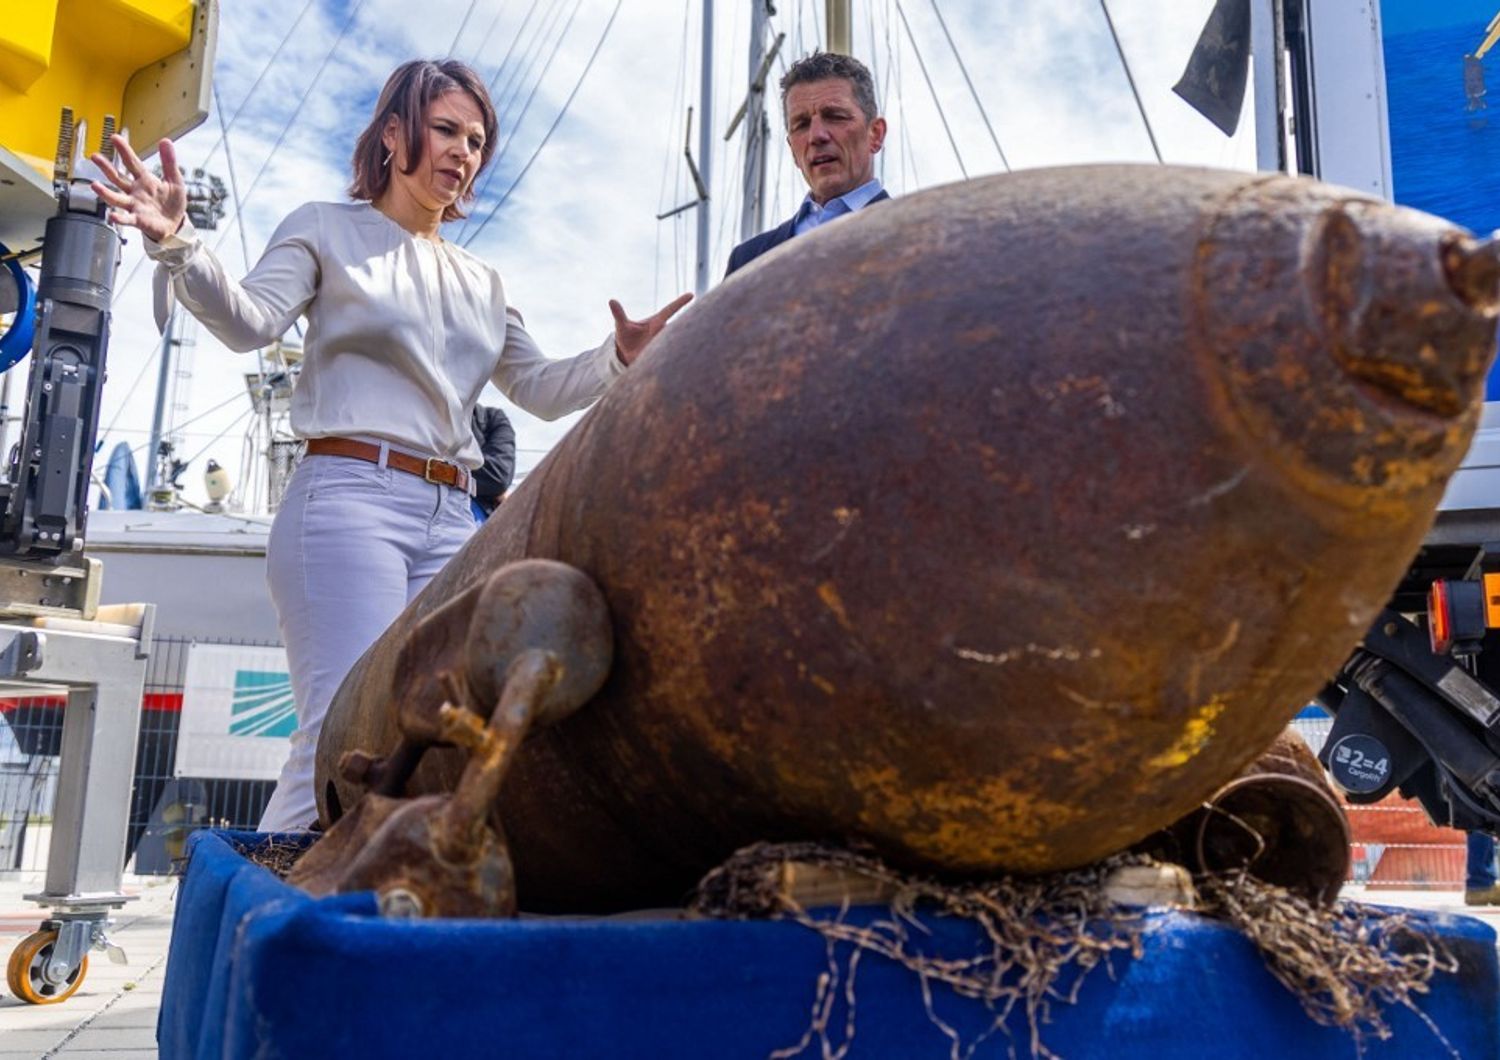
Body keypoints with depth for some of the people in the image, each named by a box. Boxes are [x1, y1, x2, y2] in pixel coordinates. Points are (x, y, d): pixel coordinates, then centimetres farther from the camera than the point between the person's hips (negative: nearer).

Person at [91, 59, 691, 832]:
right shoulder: (330, 230, 9)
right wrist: (177, 245, -25)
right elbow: (249, 321, -7)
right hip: (350, 497, -6)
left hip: (451, 520, 6)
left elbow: (540, 392, 21)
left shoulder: (481, 284, 23)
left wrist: (619, 357, 4)